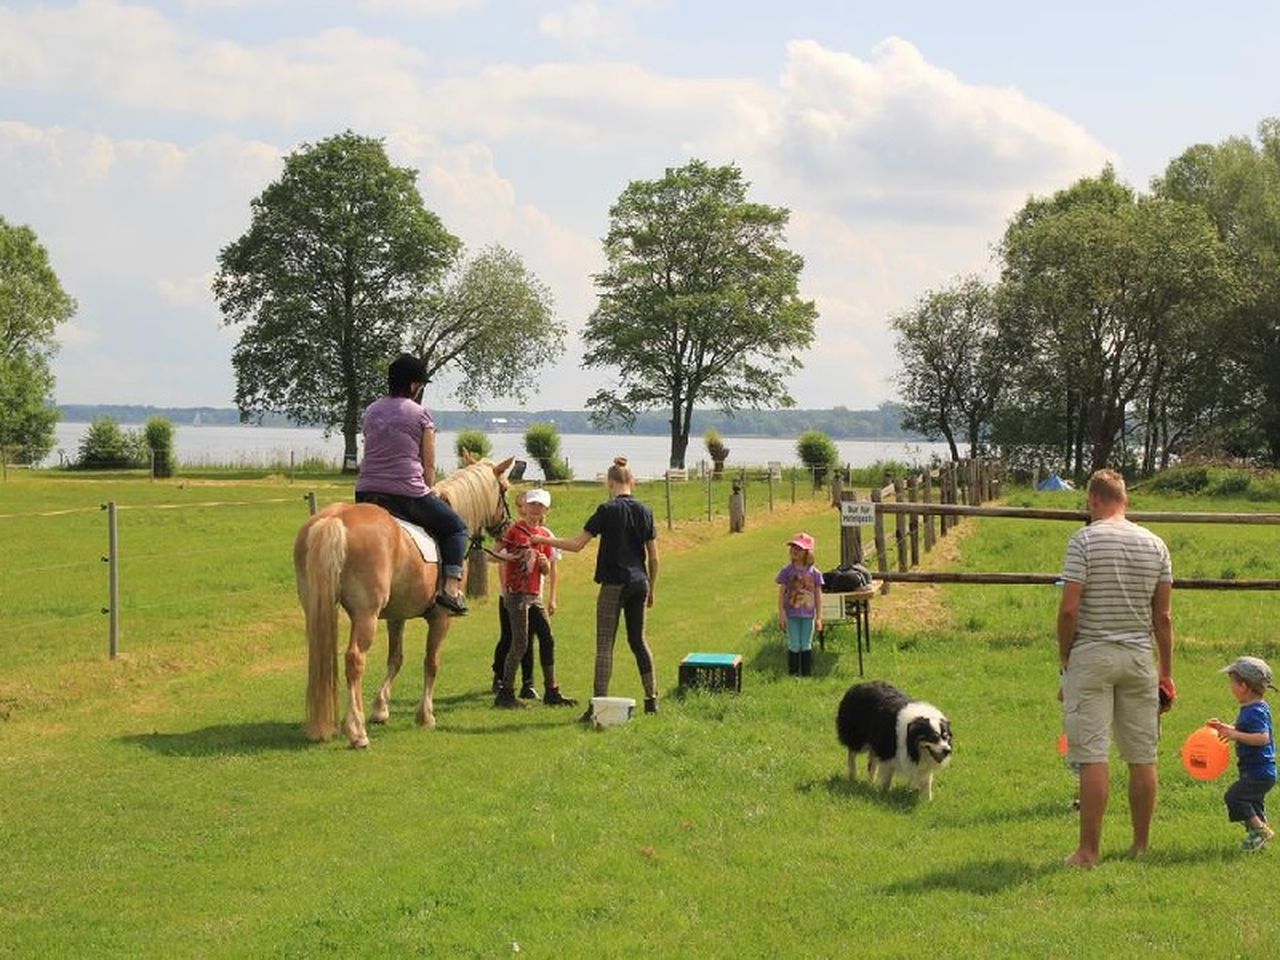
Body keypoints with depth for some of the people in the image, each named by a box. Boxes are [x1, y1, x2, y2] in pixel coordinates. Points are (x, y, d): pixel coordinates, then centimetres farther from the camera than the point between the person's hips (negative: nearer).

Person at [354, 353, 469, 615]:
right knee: (456, 528, 14)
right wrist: (426, 492, 15)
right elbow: (429, 466, -2)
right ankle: (451, 586, -3)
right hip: (408, 493, -5)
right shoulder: (420, 414, -3)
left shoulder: (371, 412, 13)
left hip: (366, 494, 5)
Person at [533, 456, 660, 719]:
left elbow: (576, 544, -11)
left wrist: (544, 540, 0)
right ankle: (651, 699, 17)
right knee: (638, 640, 16)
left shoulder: (608, 510, -9)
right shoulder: (645, 512, 6)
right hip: (639, 582, 5)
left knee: (605, 643, -3)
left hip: (614, 584, -5)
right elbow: (653, 557, 8)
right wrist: (651, 589, 19)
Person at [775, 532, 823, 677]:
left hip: (808, 615, 1)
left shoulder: (814, 573, -1)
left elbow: (818, 595, 3)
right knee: (794, 646, 3)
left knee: (807, 646, 8)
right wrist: (781, 615, -7)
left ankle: (807, 675, 16)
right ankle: (793, 674, 12)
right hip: (792, 614, -1)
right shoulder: (787, 571, -4)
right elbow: (781, 593, -2)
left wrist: (819, 617, 2)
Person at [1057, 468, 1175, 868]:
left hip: (1092, 655, -4)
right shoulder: (1155, 545, 6)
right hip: (1139, 657, 4)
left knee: (1092, 756, -4)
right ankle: (1141, 846, 18)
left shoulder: (1084, 540, -8)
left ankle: (1089, 850, -4)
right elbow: (1163, 617, 6)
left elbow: (1069, 609, -13)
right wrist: (1166, 673, 13)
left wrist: (1064, 659, 0)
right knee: (1143, 757, 9)